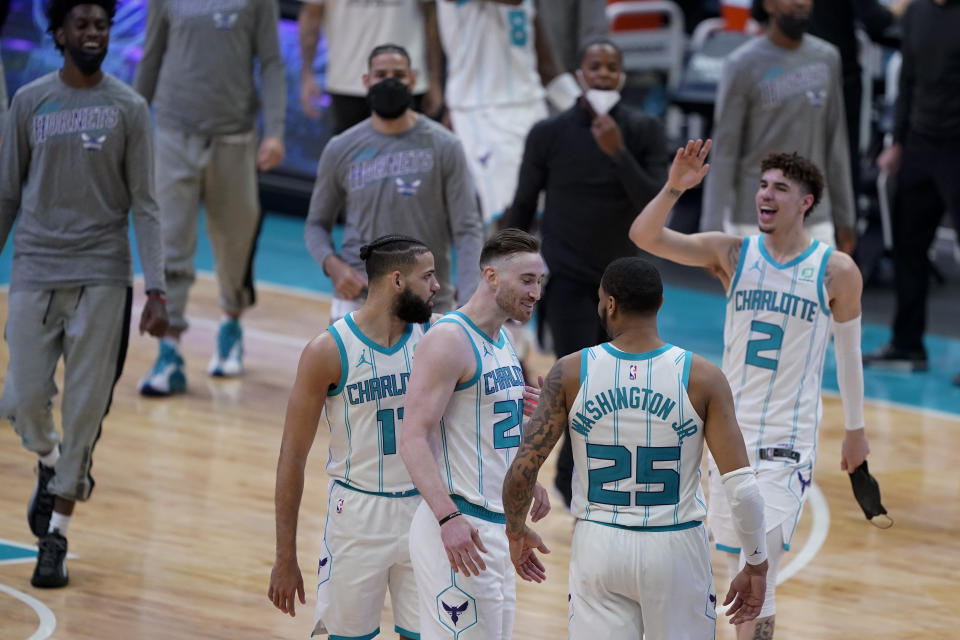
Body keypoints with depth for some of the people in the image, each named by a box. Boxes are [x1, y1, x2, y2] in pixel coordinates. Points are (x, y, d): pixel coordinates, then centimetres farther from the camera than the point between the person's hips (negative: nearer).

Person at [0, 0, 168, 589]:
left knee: (86, 409, -3)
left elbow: (144, 205, 0)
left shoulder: (128, 109, 0)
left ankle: (57, 534, 7)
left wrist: (157, 291, -8)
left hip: (103, 276, -1)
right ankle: (50, 463, 31)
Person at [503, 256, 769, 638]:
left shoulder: (571, 373, -6)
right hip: (675, 549, -1)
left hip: (598, 549, 1)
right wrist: (757, 566, -1)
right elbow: (741, 486, -12)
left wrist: (516, 532, 13)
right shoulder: (702, 378, -9)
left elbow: (521, 472, -6)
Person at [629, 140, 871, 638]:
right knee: (739, 569, 11)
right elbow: (643, 236, -10)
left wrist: (855, 429, 15)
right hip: (729, 436, 3)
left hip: (788, 444, -3)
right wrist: (674, 188, -27)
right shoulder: (731, 255, 0)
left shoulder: (836, 272, -5)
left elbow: (848, 351, 8)